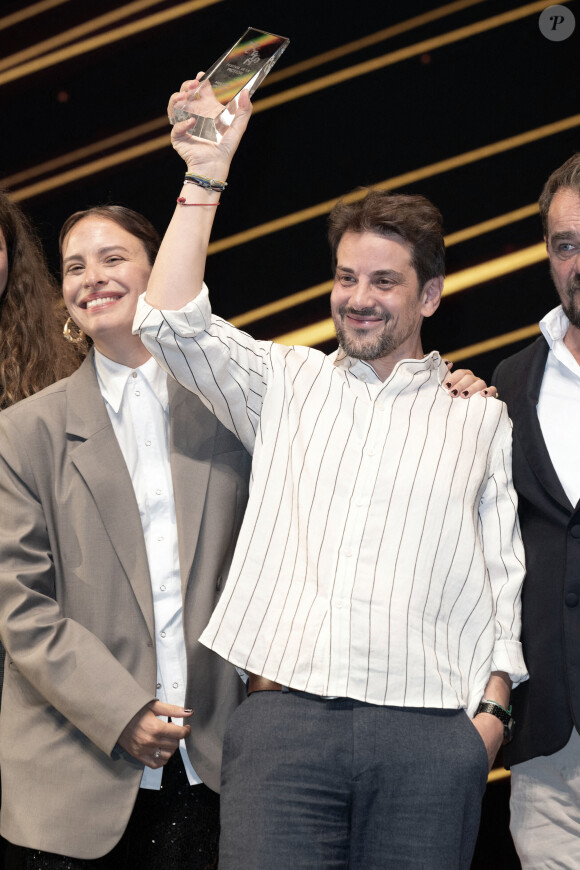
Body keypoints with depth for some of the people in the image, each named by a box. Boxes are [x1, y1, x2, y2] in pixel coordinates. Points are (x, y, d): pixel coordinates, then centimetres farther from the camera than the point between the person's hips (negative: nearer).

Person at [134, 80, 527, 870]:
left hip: (430, 733, 0)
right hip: (284, 714, 0)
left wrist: (494, 706, 1)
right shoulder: (286, 382, 15)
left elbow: (504, 575, 12)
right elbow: (172, 320, 2)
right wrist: (207, 172, 0)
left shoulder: (482, 417, 14)